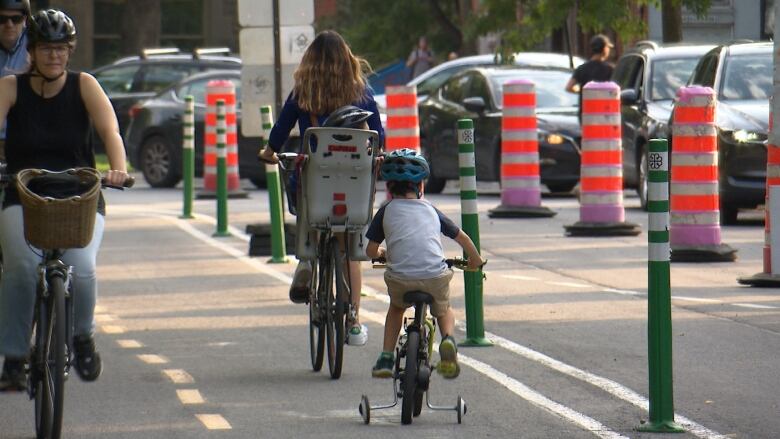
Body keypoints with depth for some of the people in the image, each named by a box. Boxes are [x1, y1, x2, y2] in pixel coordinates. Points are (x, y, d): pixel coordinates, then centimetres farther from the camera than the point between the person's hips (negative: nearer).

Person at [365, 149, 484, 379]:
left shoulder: (387, 211, 12)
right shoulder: (431, 210, 19)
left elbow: (371, 250, 11)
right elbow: (462, 237, 28)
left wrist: (382, 253, 35)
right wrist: (475, 261, 46)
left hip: (400, 280, -1)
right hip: (436, 277, 1)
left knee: (396, 307, 33)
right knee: (443, 310, 30)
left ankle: (386, 357, 22)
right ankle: (448, 338, -1)